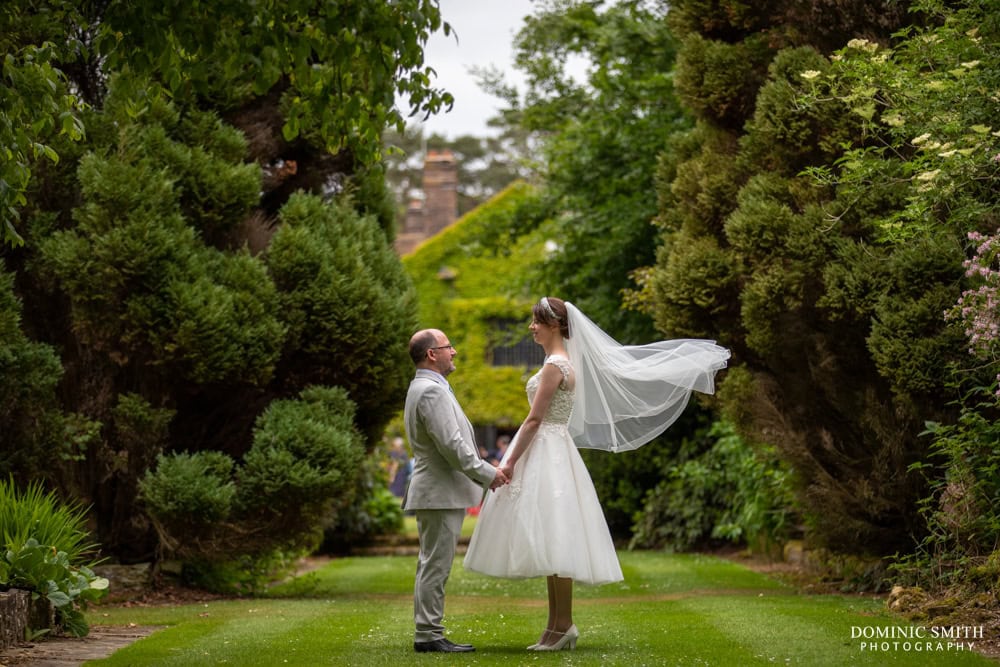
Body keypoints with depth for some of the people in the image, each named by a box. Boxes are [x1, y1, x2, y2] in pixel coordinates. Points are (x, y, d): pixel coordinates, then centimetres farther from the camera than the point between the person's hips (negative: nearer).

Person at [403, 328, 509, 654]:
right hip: (440, 492, -11)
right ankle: (428, 635, -5)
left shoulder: (424, 388, 17)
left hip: (436, 491, 11)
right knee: (435, 566, -7)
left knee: (432, 565, 12)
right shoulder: (432, 391, -17)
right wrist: (487, 474, -14)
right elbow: (451, 445, -22)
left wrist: (482, 473, 19)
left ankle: (427, 632, 16)